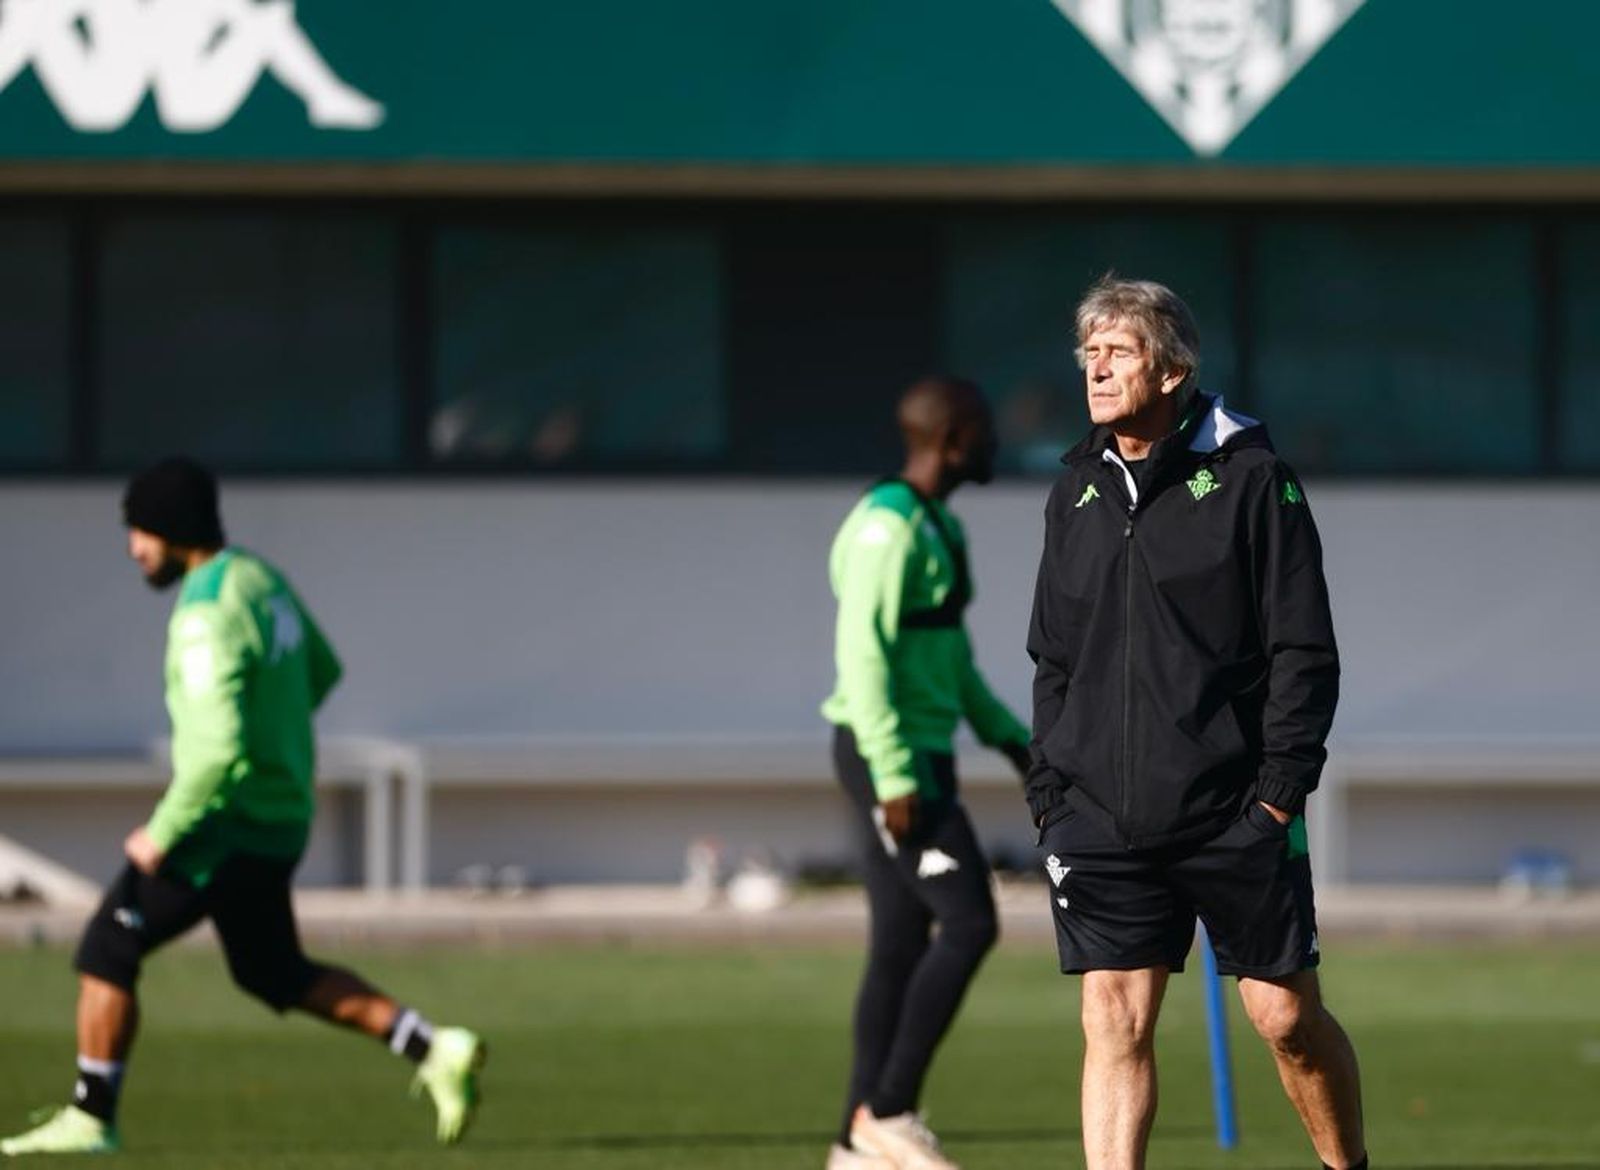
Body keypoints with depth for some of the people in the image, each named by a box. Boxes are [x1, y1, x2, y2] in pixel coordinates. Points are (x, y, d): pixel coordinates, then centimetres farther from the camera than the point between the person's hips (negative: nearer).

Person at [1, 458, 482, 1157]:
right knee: (276, 974, 21)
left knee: (106, 954, 0)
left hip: (226, 826, -9)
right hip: (279, 817, 9)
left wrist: (163, 833, -21)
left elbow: (219, 749, -30)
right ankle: (434, 1051, 15)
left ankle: (89, 1119, 5)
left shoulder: (207, 618, -23)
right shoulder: (261, 579, 7)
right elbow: (320, 671, 23)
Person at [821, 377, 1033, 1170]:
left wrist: (1008, 736, 20)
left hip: (920, 755, 10)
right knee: (969, 924, -13)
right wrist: (894, 777, -23)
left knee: (902, 946, 8)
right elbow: (863, 654, -20)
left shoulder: (938, 525, 16)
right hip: (889, 755, -10)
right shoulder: (887, 528, -15)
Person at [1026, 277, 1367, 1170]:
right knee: (1114, 1024, -4)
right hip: (1101, 820, 4)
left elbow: (1304, 651, -5)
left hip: (1234, 815, -4)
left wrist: (1282, 788, -11)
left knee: (1286, 1016, 3)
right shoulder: (1079, 492, 12)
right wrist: (1050, 790, 9)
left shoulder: (1248, 476, -4)